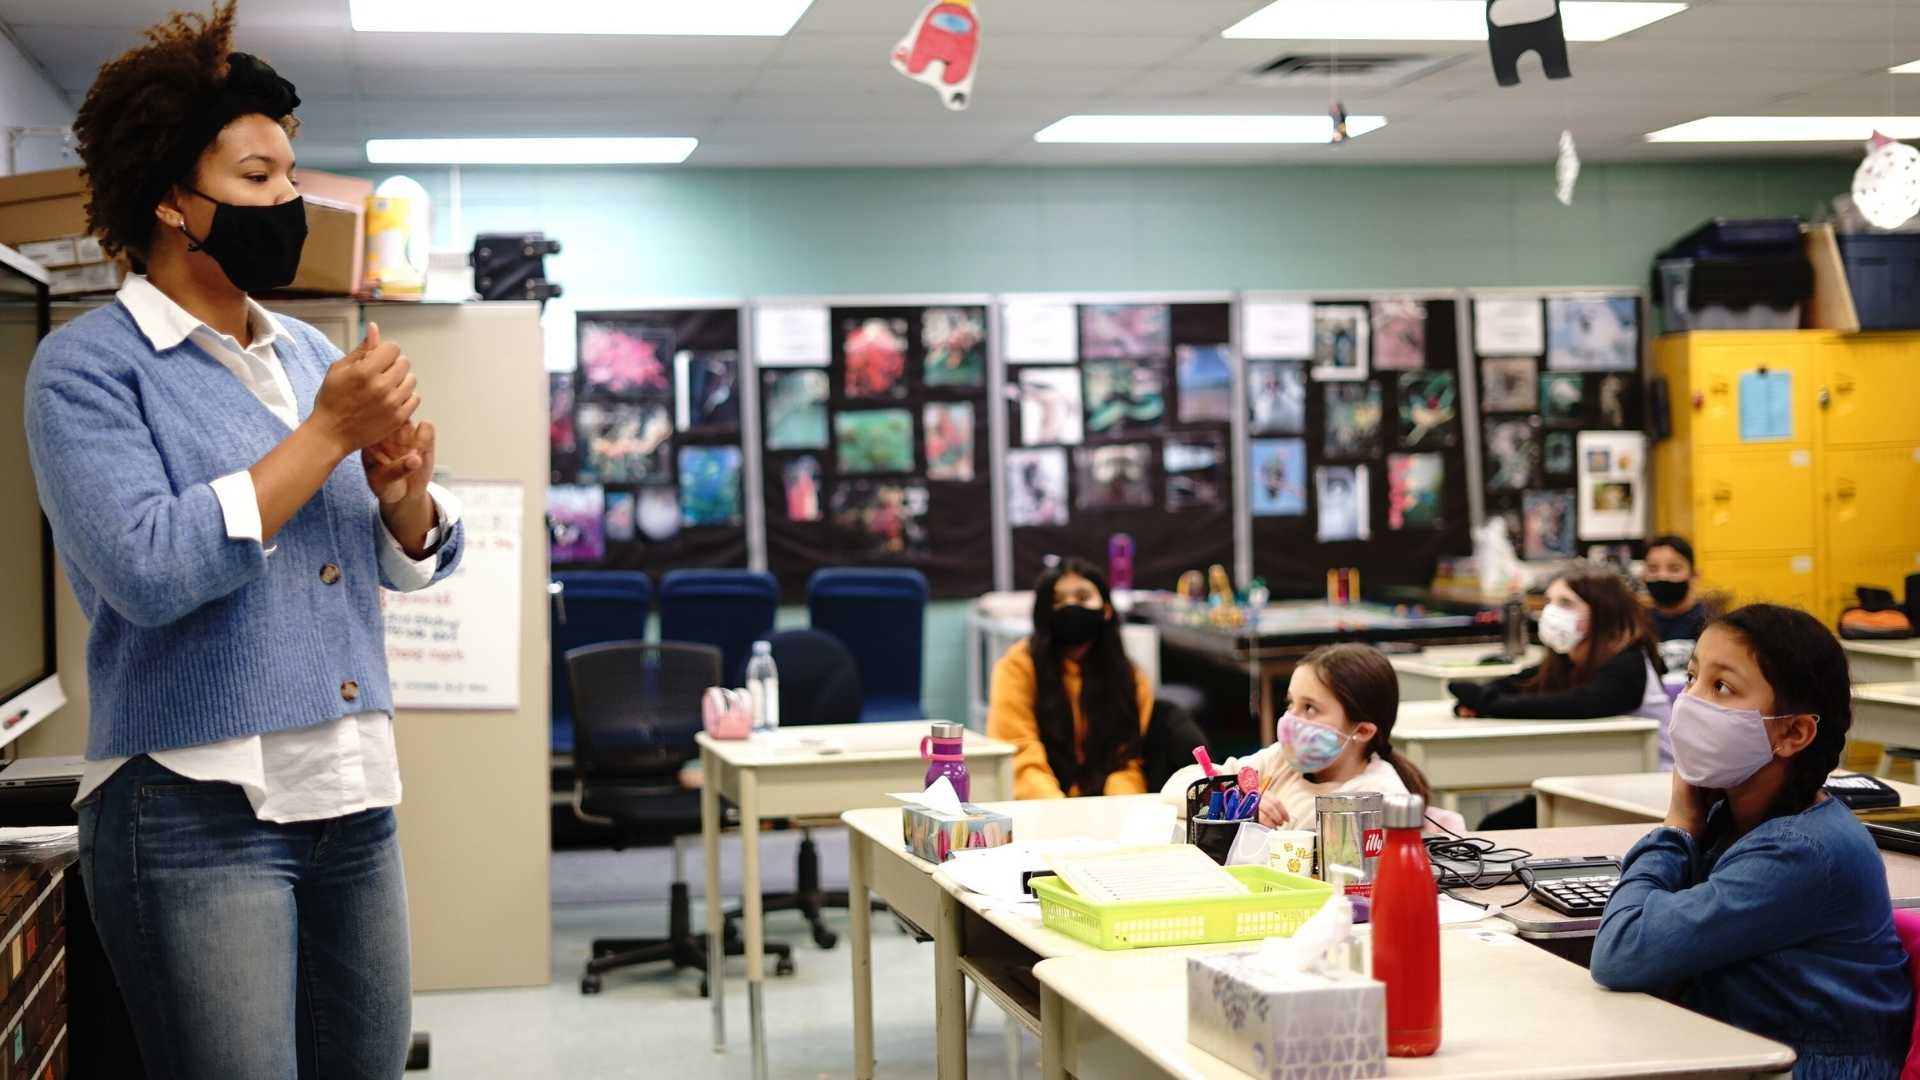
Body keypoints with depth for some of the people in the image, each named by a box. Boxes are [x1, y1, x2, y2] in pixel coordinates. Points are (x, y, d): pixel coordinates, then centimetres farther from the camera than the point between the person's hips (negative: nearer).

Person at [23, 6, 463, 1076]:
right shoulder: (89, 366, -5)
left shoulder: (309, 352, 13)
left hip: (357, 799, 6)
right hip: (200, 814, -6)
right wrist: (329, 436, -15)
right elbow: (147, 570, -20)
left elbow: (412, 561, 15)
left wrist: (407, 489, -8)